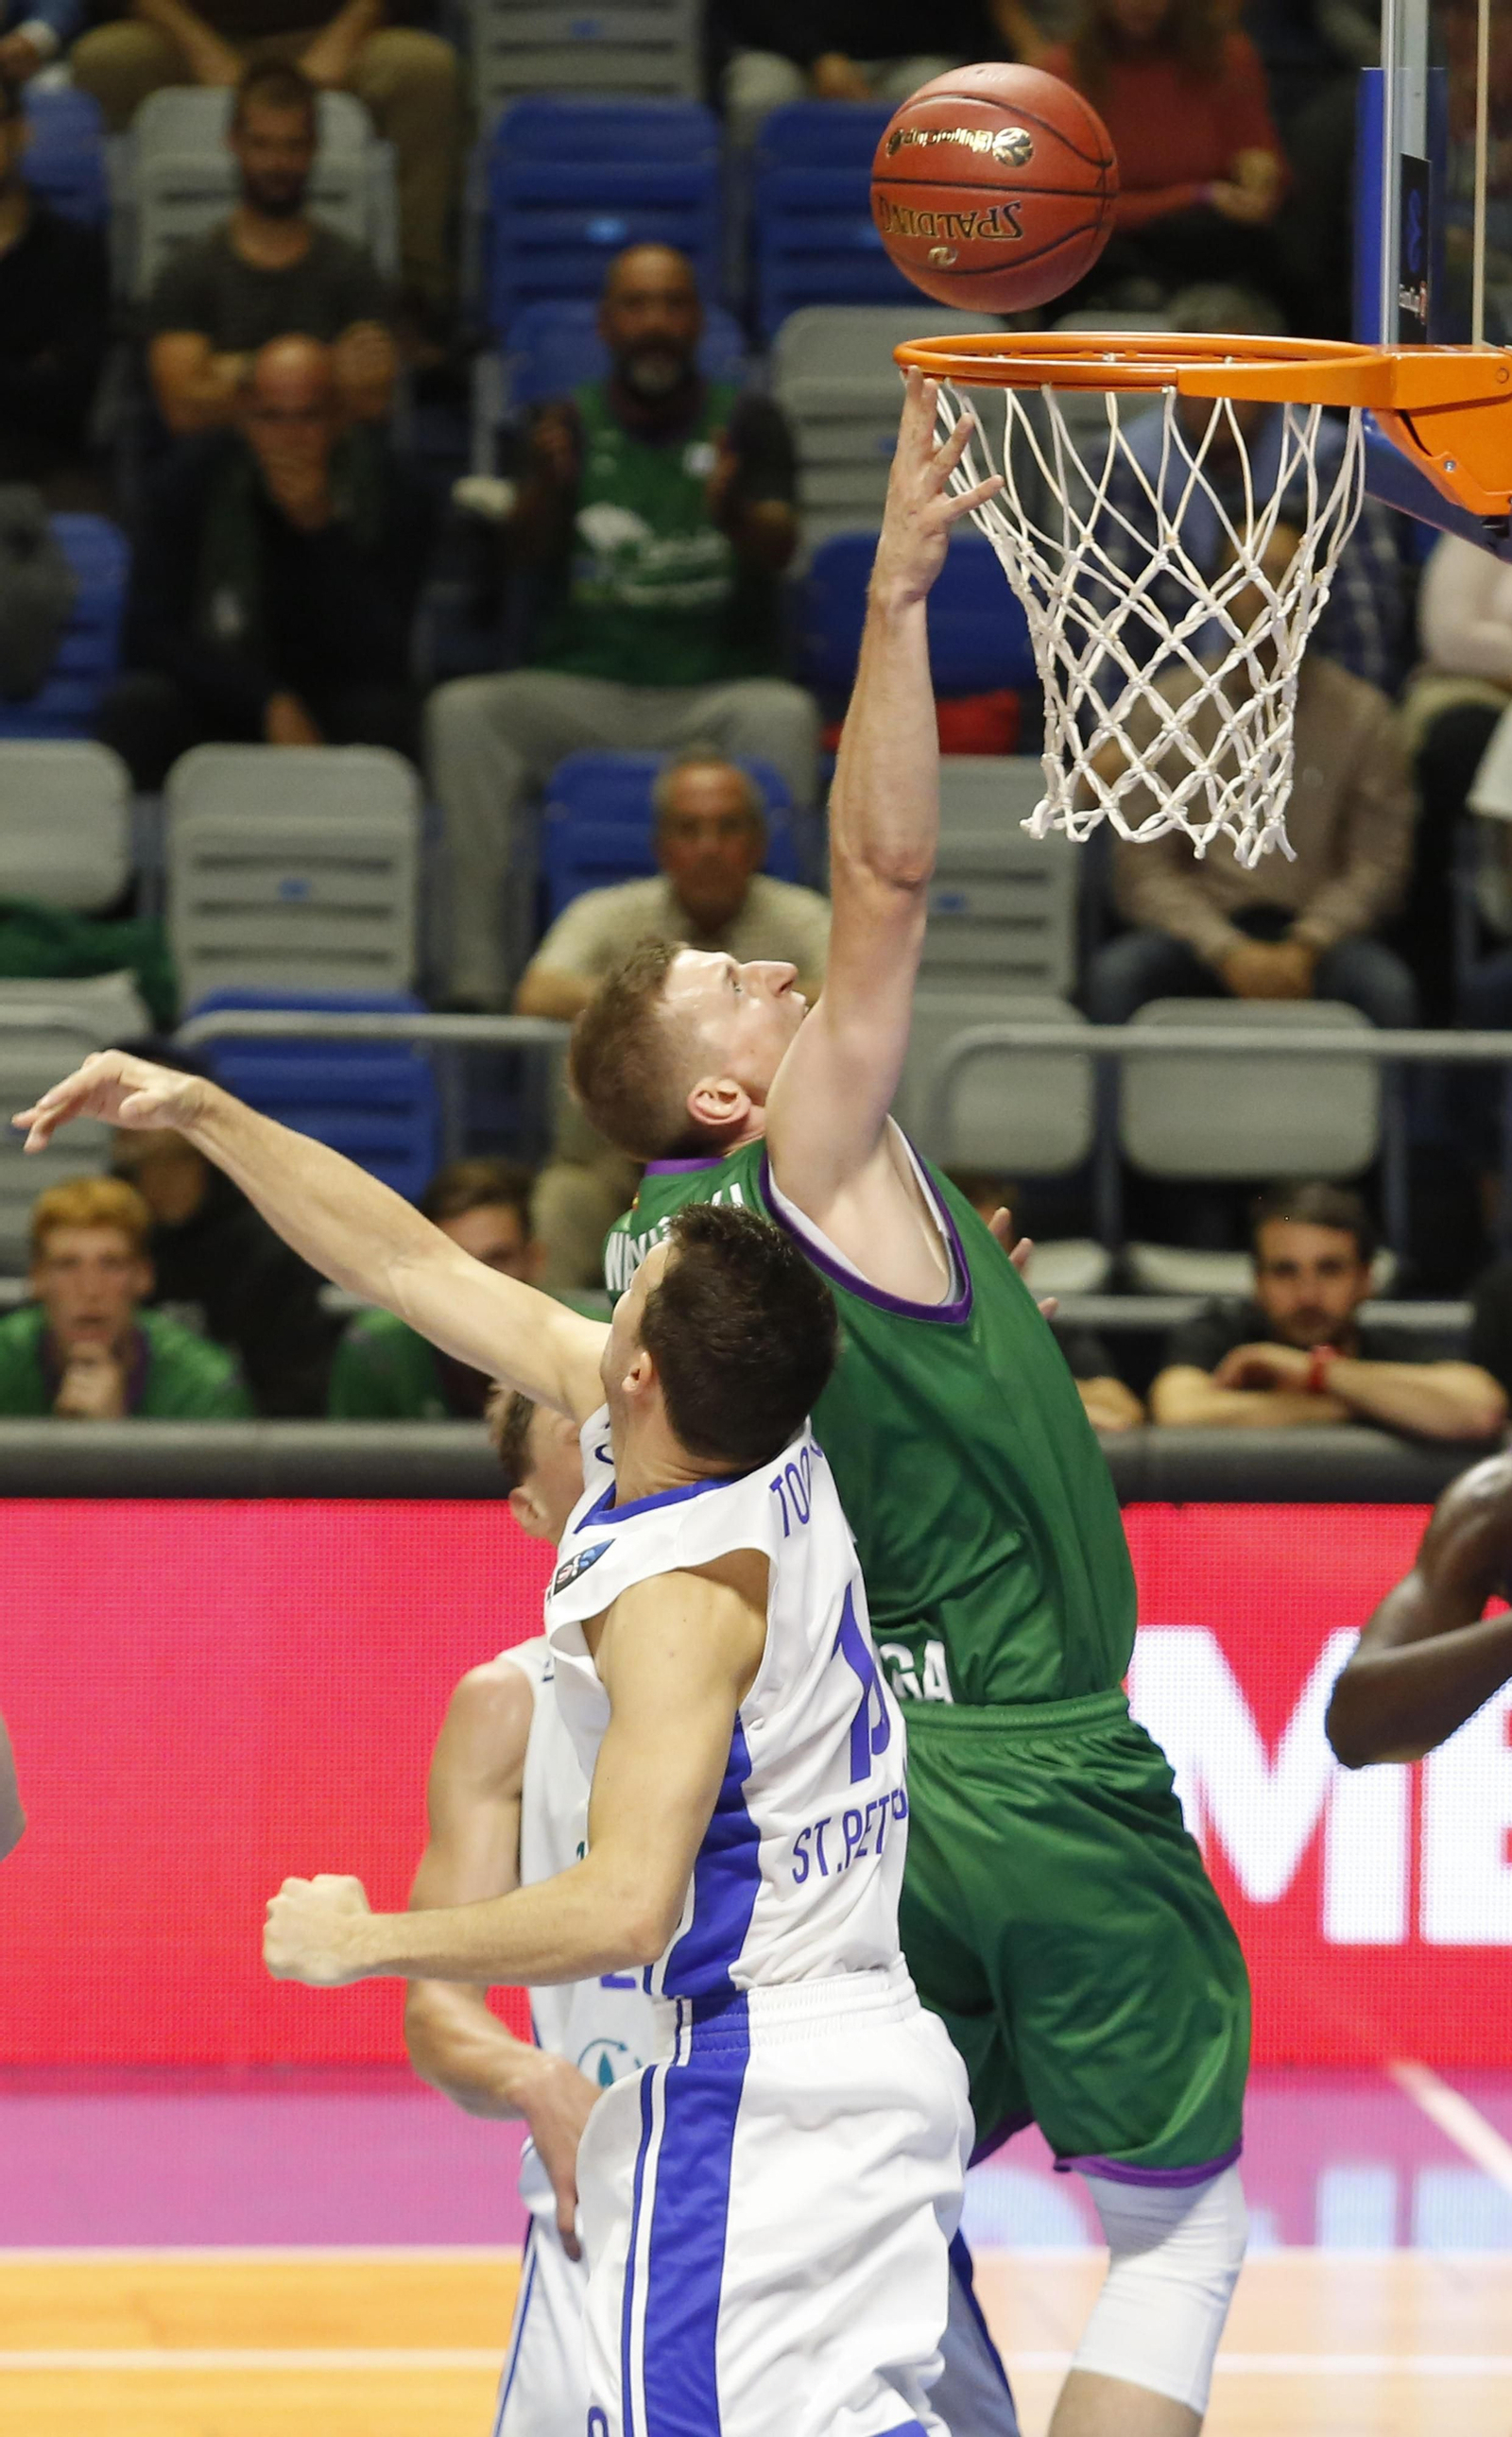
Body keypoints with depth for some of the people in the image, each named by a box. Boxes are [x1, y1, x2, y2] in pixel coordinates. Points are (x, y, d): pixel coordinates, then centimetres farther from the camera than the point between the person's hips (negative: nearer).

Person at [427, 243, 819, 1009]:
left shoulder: (746, 422, 9)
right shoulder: (569, 424, 10)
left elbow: (779, 548, -8)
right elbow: (527, 551, -6)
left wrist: (734, 513, -33)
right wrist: (547, 487, -29)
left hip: (714, 693, -1)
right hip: (580, 694, 1)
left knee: (784, 715, -33)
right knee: (462, 710, -26)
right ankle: (477, 976, -28)